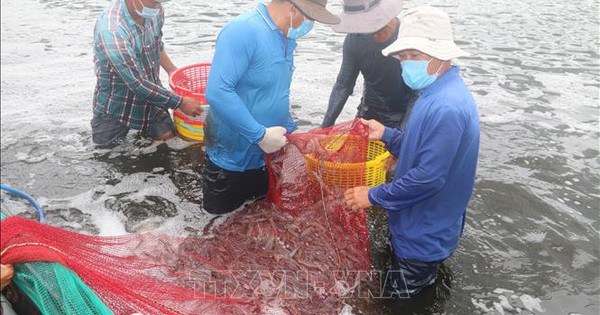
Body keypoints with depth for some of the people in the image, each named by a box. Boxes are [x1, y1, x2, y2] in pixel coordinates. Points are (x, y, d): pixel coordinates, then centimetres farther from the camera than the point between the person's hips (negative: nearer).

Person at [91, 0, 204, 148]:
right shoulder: (110, 30, -34)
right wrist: (181, 103, -26)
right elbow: (137, 84, -32)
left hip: (150, 95, 5)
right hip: (117, 101, -5)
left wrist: (171, 70, 0)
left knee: (167, 135, -1)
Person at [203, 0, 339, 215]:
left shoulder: (287, 38, 2)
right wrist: (261, 135, -30)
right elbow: (217, 92, -34)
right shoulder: (242, 32, -24)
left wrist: (291, 132, 12)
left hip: (268, 156, 8)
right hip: (232, 159, -7)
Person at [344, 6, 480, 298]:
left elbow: (428, 177, -32)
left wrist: (374, 196, -22)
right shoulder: (437, 92, 3)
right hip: (415, 228, 10)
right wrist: (386, 134, 3)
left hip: (423, 239, -9)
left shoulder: (446, 107, -32)